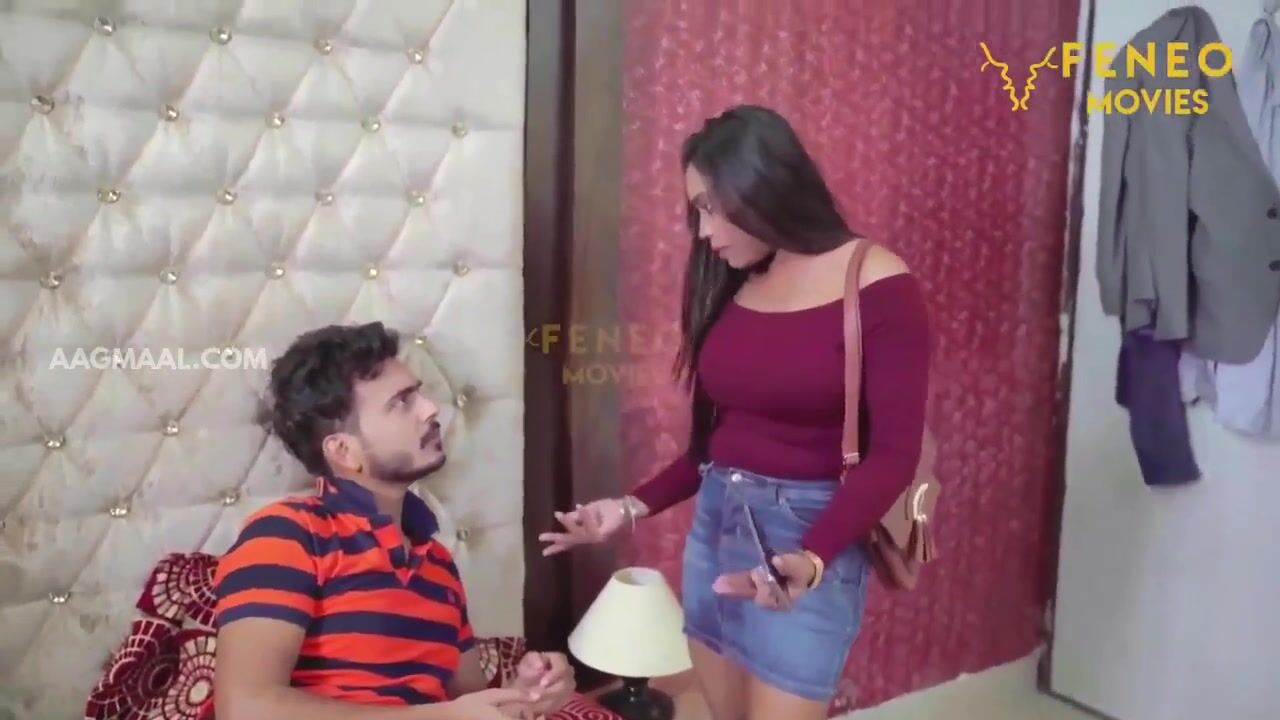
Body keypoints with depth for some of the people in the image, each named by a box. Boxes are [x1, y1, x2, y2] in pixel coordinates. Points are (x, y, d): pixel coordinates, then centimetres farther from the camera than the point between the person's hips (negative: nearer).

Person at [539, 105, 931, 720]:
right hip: (713, 526, 6)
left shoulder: (877, 286, -11)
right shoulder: (732, 285, 9)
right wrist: (635, 506, 5)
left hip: (806, 535, -6)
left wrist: (811, 559, -26)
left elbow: (893, 452, -14)